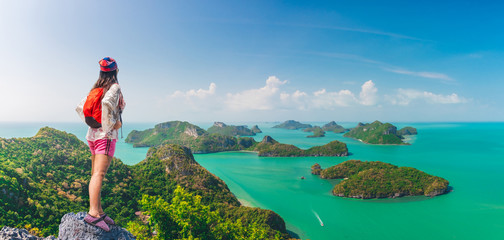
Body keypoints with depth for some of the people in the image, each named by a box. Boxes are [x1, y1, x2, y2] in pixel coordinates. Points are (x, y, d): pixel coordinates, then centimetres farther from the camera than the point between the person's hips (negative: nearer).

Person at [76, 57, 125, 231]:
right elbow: (106, 103, -26)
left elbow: (80, 108, 15)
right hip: (106, 135, -8)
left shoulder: (95, 89, 14)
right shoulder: (115, 87, -7)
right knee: (99, 174, -16)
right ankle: (93, 213, -23)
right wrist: (113, 123, -16)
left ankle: (99, 211, 17)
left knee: (95, 174, 9)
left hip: (92, 134, 8)